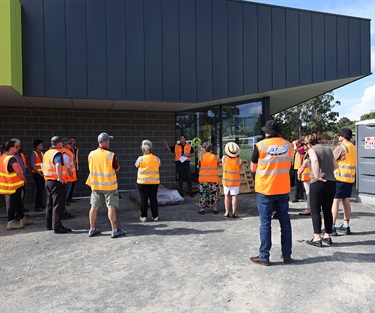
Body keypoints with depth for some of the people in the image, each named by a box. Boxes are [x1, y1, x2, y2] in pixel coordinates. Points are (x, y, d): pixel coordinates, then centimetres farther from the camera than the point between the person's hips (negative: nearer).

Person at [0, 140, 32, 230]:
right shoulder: (12, 158, -20)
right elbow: (18, 172, -21)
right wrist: (24, 179, -5)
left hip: (9, 183, 9)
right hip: (15, 184, -9)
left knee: (18, 202, 17)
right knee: (14, 203, 0)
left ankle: (23, 219, 28)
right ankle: (11, 222, 8)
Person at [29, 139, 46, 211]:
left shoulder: (42, 153, 14)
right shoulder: (33, 154, -8)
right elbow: (32, 166, -13)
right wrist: (40, 173, -14)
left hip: (43, 174, 7)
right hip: (37, 174, -7)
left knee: (42, 189, 8)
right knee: (39, 189, -9)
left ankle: (41, 204, 19)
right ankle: (37, 206, -3)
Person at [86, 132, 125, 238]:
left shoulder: (91, 154, -1)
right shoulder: (111, 155, -15)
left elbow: (90, 168, 12)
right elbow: (117, 168, -5)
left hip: (95, 184, 5)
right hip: (109, 185, -4)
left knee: (94, 206, 12)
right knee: (111, 207, 0)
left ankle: (92, 229, 22)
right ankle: (114, 230, 4)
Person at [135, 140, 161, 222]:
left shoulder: (140, 159, -11)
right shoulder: (157, 159, -3)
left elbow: (136, 166, 5)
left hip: (142, 182, -2)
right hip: (154, 182, 2)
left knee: (143, 199, 7)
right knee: (153, 199, 11)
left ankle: (143, 216, 12)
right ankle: (155, 216, 17)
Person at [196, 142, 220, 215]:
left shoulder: (201, 156, -7)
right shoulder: (215, 157, -4)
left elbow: (199, 165, 4)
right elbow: (217, 166, 3)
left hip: (203, 178, -1)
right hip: (214, 179, 1)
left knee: (202, 193, 9)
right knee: (214, 193, 12)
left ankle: (202, 209, 12)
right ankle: (215, 209, 14)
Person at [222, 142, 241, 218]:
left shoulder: (224, 158, -11)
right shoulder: (238, 160, -13)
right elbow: (239, 170, -1)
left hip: (226, 180, 1)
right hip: (235, 180, -1)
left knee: (227, 196, 10)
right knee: (234, 196, 5)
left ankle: (227, 212, 11)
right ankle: (234, 212, 5)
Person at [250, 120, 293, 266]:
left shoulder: (260, 146, -10)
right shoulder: (288, 145, 2)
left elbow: (253, 169, -1)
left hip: (265, 190, -3)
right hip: (283, 189, 4)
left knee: (265, 223, 3)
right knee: (285, 221, 13)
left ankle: (264, 257, 10)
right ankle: (286, 255, 22)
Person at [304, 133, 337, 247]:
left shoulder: (312, 150, -6)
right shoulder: (328, 149, 12)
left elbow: (314, 161, -26)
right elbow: (335, 166, 11)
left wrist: (317, 176, -21)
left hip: (318, 183, -6)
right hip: (331, 182, 6)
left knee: (315, 211, 2)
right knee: (327, 210, 15)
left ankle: (317, 238, 3)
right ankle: (327, 236, 23)